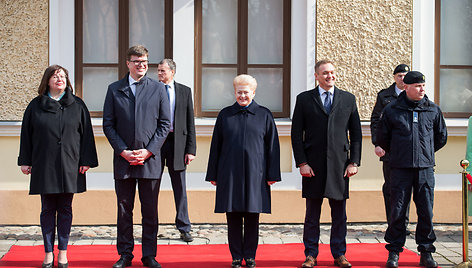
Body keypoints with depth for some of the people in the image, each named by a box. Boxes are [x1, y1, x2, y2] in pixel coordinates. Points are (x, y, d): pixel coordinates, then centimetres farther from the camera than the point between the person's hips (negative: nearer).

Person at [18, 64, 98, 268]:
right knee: (47, 209, 4)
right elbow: (26, 134, 8)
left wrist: (86, 160, -3)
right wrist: (25, 161, 3)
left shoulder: (77, 105, 6)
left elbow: (86, 134, 4)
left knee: (65, 209, 4)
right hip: (44, 166, 0)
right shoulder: (36, 106, 7)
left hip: (69, 165, 0)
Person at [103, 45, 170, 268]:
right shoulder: (114, 89, 7)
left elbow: (165, 124, 3)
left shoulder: (158, 89, 6)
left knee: (150, 211, 5)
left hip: (150, 159, 0)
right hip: (123, 159, 1)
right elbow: (108, 124, 4)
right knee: (124, 210, 7)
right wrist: (123, 151, -7)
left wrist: (148, 151, -7)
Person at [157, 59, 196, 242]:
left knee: (180, 188, 5)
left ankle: (184, 229, 13)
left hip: (177, 142, 0)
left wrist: (191, 149, -3)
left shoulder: (185, 91, 7)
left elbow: (190, 122, 5)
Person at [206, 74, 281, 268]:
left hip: (255, 173, -1)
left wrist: (272, 174, -1)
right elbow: (215, 146, 9)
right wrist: (213, 174, 5)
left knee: (252, 217, 4)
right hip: (230, 174, 1)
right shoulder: (225, 115, 9)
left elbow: (272, 146, 4)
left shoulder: (264, 115, 5)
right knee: (233, 216, 4)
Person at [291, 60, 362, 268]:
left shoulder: (348, 99, 10)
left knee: (339, 213, 6)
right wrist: (302, 163, -6)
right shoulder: (304, 99, 5)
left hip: (340, 165, 1)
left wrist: (354, 162, 1)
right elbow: (296, 134, 3)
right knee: (312, 213, 4)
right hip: (313, 165, -1)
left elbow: (356, 133, 9)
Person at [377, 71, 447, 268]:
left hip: (425, 169, 2)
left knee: (426, 212, 3)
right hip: (400, 169, -1)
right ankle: (394, 252, 11)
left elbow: (441, 137, 20)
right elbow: (382, 138, 11)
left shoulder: (433, 110, 6)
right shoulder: (391, 111, 0)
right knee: (397, 211, 0)